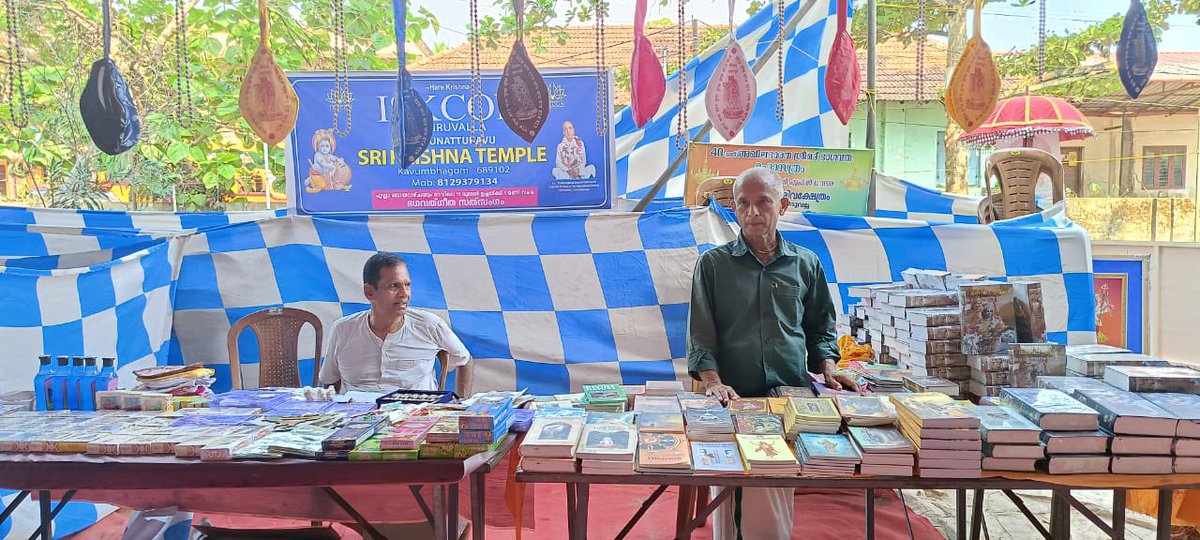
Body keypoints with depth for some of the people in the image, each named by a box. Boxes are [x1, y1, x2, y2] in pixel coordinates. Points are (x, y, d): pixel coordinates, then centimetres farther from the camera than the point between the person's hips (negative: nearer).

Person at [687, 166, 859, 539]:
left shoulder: (805, 264, 13)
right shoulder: (713, 264, 6)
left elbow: (820, 328, 20)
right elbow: (701, 334, 0)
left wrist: (827, 366, 3)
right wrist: (712, 381, -15)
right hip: (732, 398, -1)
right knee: (729, 509, -2)